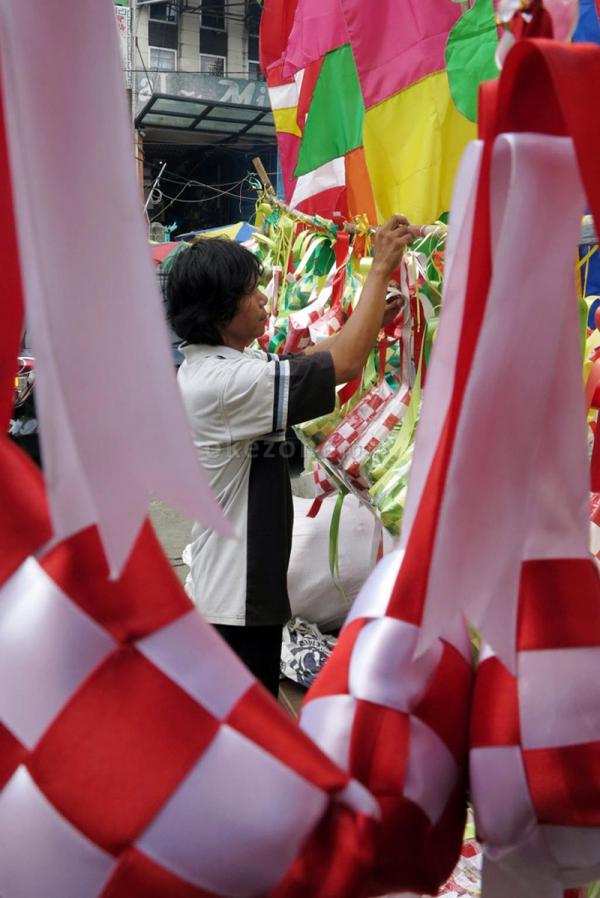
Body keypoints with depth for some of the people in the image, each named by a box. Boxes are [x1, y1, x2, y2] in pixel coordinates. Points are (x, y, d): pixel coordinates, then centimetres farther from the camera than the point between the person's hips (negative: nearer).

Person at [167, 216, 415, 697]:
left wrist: (371, 322, 3)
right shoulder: (224, 382, -26)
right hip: (238, 602, -9)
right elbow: (345, 365, -25)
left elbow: (305, 364, 11)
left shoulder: (207, 365, 5)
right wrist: (381, 268, -14)